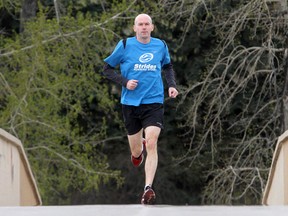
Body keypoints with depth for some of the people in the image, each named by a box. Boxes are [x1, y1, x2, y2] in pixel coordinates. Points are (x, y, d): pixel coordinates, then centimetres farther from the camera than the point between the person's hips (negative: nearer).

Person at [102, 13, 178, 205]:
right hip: (130, 103, 0)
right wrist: (124, 82, -12)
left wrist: (172, 85, 7)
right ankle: (139, 148, 50)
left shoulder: (161, 45, 5)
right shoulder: (125, 45, -3)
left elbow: (168, 66, 25)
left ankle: (148, 189, -20)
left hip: (154, 102, 0)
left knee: (151, 144, -19)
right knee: (136, 151, 10)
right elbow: (107, 69, 3)